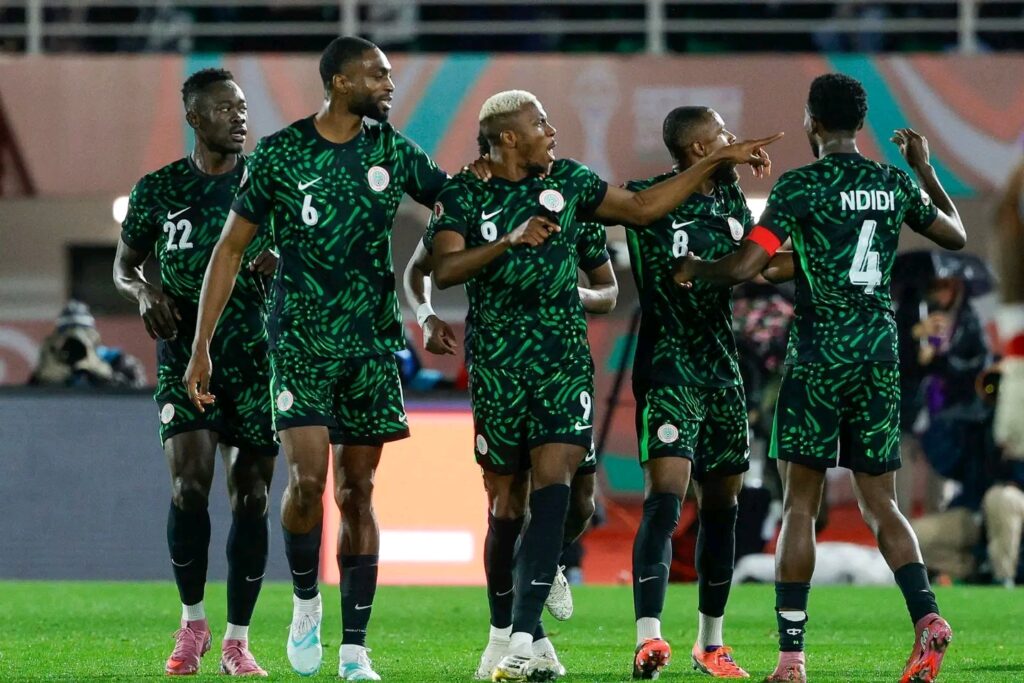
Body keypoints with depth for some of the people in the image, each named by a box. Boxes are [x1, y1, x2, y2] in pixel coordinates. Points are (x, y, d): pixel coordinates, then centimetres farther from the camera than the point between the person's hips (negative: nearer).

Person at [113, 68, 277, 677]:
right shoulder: (159, 190, 4)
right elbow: (124, 265, 15)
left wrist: (281, 260, -15)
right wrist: (143, 291, -8)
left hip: (259, 356, 1)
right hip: (186, 353, -1)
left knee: (250, 498, 1)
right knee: (190, 482, -16)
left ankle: (238, 639, 10)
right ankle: (192, 622, 2)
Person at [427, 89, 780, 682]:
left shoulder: (568, 181, 9)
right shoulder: (464, 195, 0)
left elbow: (642, 207, 16)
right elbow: (445, 269, -14)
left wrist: (718, 163, 13)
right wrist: (509, 242, -27)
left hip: (563, 360, 1)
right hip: (497, 363, -1)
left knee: (553, 484, -15)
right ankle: (508, 629, 21)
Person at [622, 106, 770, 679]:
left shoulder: (731, 197, 11)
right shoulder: (648, 200, -9)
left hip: (723, 367, 7)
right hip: (670, 366, -7)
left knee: (722, 507, 13)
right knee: (665, 497, -20)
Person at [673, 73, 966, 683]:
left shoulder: (802, 185, -8)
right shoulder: (896, 184, 8)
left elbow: (746, 266, -14)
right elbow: (956, 234, 25)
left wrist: (696, 270, 6)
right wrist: (925, 167, 37)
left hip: (820, 352, -4)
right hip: (880, 352, 4)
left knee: (800, 502, 1)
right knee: (880, 501, 9)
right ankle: (926, 615, -15)